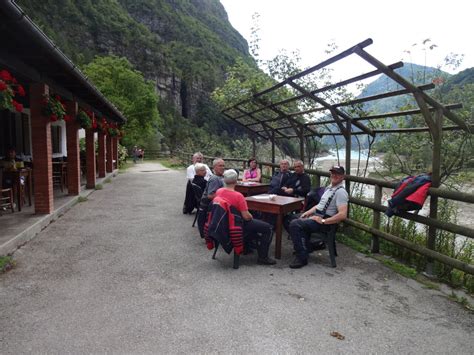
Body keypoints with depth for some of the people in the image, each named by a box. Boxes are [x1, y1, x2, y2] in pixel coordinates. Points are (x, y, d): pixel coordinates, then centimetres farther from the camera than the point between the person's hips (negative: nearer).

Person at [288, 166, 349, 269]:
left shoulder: (341, 192, -15)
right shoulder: (329, 188, 16)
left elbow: (342, 215, -25)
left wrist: (323, 221, -22)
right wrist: (308, 212, 11)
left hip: (324, 221, -10)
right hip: (316, 216, 10)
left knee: (295, 225, -24)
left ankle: (302, 258, -17)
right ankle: (306, 248, 18)